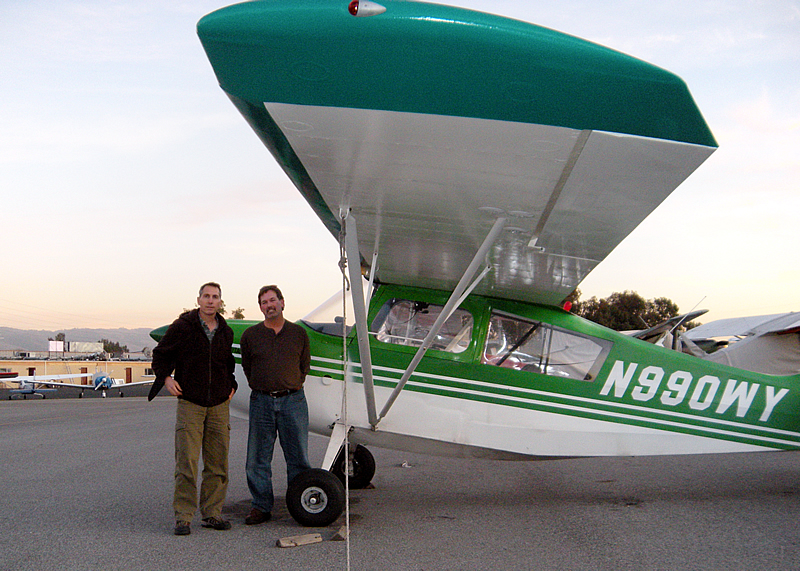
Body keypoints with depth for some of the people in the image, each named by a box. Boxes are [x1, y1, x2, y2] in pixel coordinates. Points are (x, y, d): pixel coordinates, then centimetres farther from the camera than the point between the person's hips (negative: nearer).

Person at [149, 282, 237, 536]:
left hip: (219, 405, 4)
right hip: (190, 403, -4)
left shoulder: (226, 332, 10)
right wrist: (165, 378, -7)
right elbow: (160, 354, 8)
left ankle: (211, 514, 15)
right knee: (186, 462, -7)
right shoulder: (182, 327, -3)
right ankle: (183, 517, 1)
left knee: (217, 463, 6)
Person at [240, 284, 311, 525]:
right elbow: (247, 367, 16)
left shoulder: (299, 333, 6)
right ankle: (261, 507, 14)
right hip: (261, 401, 1)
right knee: (258, 459, 3)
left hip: (293, 400, 0)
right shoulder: (250, 335, 6)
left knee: (298, 457, 3)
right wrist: (261, 388, 12)